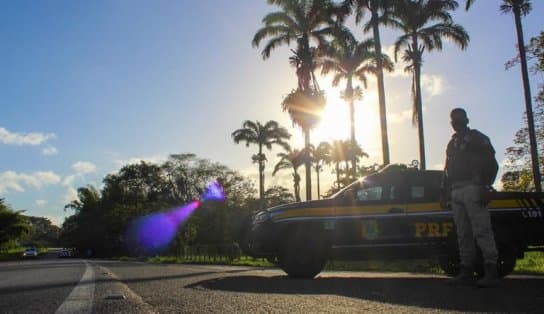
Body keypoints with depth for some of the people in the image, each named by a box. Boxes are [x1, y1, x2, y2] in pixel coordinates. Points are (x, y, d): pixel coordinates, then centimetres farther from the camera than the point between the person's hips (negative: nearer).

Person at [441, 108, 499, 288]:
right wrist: (444, 192, 19)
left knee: (482, 230, -13)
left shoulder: (477, 138, 5)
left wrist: (485, 186, -15)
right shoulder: (452, 144, 27)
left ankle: (491, 272, -14)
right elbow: (447, 170, 27)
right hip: (456, 192, 7)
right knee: (463, 234, 5)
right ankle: (467, 272, 6)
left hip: (472, 189, -7)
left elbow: (491, 163, -4)